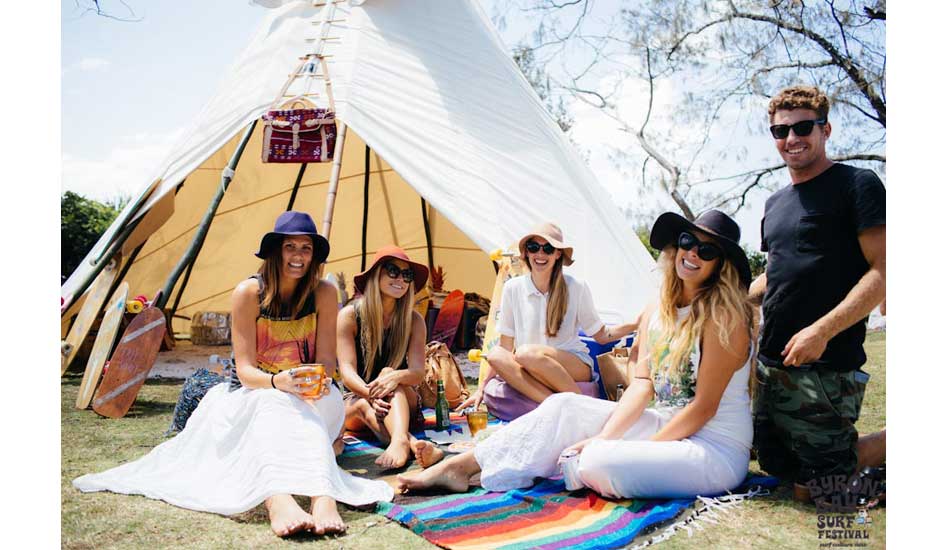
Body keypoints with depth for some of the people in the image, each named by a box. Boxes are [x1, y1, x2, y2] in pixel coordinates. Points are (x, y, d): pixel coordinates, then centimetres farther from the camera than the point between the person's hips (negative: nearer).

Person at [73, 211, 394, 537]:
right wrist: (279, 381, -38)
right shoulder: (248, 293, -11)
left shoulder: (323, 294, -8)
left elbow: (327, 361, -6)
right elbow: (245, 370, -15)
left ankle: (322, 497, -55)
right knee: (276, 402, -37)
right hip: (260, 395, -1)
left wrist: (318, 380, -31)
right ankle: (278, 501, -61)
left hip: (312, 401, 2)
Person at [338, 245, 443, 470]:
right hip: (356, 399, 0)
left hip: (402, 402, 0)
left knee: (389, 373, -32)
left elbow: (418, 372, -16)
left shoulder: (413, 321, -3)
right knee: (364, 406, -34)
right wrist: (370, 393, -39)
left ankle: (399, 440, -58)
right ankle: (413, 444, -57)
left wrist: (397, 376, -41)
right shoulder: (349, 316, -8)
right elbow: (347, 370, -18)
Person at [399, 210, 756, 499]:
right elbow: (641, 384, 1)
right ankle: (457, 468, -5)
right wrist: (602, 439, -13)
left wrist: (637, 452, -16)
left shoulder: (724, 318, -14)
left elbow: (703, 408, -16)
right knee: (565, 407, -7)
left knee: (599, 463, -31)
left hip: (717, 449, -6)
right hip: (669, 428, 7)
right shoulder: (655, 314, 7)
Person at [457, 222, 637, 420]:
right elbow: (506, 345, 4)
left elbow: (602, 336, 6)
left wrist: (635, 325, -11)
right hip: (531, 371, 3)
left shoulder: (576, 288, -4)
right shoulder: (513, 288, 1)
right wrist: (482, 387, -1)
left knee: (527, 353, -33)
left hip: (576, 366, -2)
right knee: (496, 355, -28)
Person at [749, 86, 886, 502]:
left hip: (825, 367, -7)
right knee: (781, 468, 14)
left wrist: (822, 331, -22)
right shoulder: (775, 203, 16)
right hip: (772, 364, 8)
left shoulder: (857, 184, -6)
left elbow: (883, 271, -14)